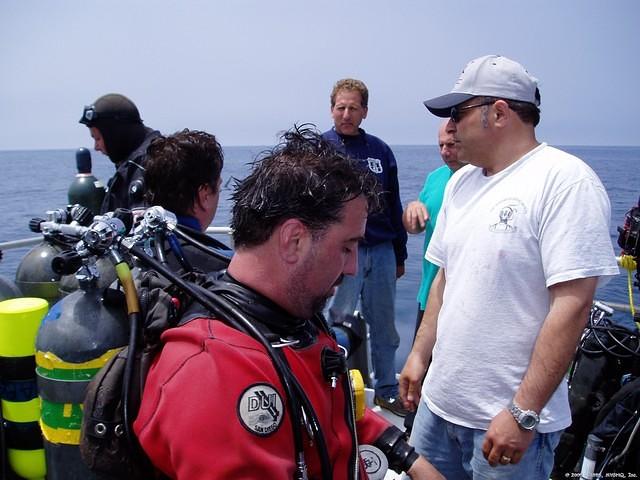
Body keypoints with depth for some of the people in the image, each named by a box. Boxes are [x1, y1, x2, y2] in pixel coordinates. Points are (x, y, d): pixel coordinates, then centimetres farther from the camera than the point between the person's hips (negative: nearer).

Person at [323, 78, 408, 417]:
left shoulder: (380, 151, 9)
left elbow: (394, 206, 13)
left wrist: (400, 255, 14)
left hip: (382, 251, 4)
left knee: (385, 325, 13)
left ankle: (387, 389, 28)